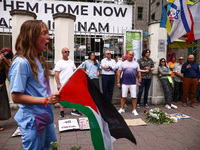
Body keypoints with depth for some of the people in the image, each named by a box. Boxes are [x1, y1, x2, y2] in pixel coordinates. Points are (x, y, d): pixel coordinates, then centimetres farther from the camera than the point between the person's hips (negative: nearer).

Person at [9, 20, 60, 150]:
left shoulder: (40, 60, 9)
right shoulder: (21, 63, -19)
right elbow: (16, 97, -20)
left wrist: (54, 96, 4)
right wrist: (46, 100, -26)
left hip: (47, 116, 9)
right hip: (32, 121, -8)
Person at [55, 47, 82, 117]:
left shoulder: (71, 62, 12)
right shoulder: (59, 62, -5)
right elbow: (56, 74, -9)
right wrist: (58, 84, -15)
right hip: (63, 84, -5)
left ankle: (74, 110, 17)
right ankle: (61, 111, 18)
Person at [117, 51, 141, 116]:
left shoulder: (136, 64, 10)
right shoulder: (123, 63, 6)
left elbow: (139, 73, 10)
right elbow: (119, 73, 5)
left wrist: (139, 81, 1)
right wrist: (118, 82, 0)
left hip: (133, 83, 1)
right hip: (124, 83, 0)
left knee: (134, 97, 3)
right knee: (123, 96, 6)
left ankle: (134, 110, 15)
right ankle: (122, 109, 20)